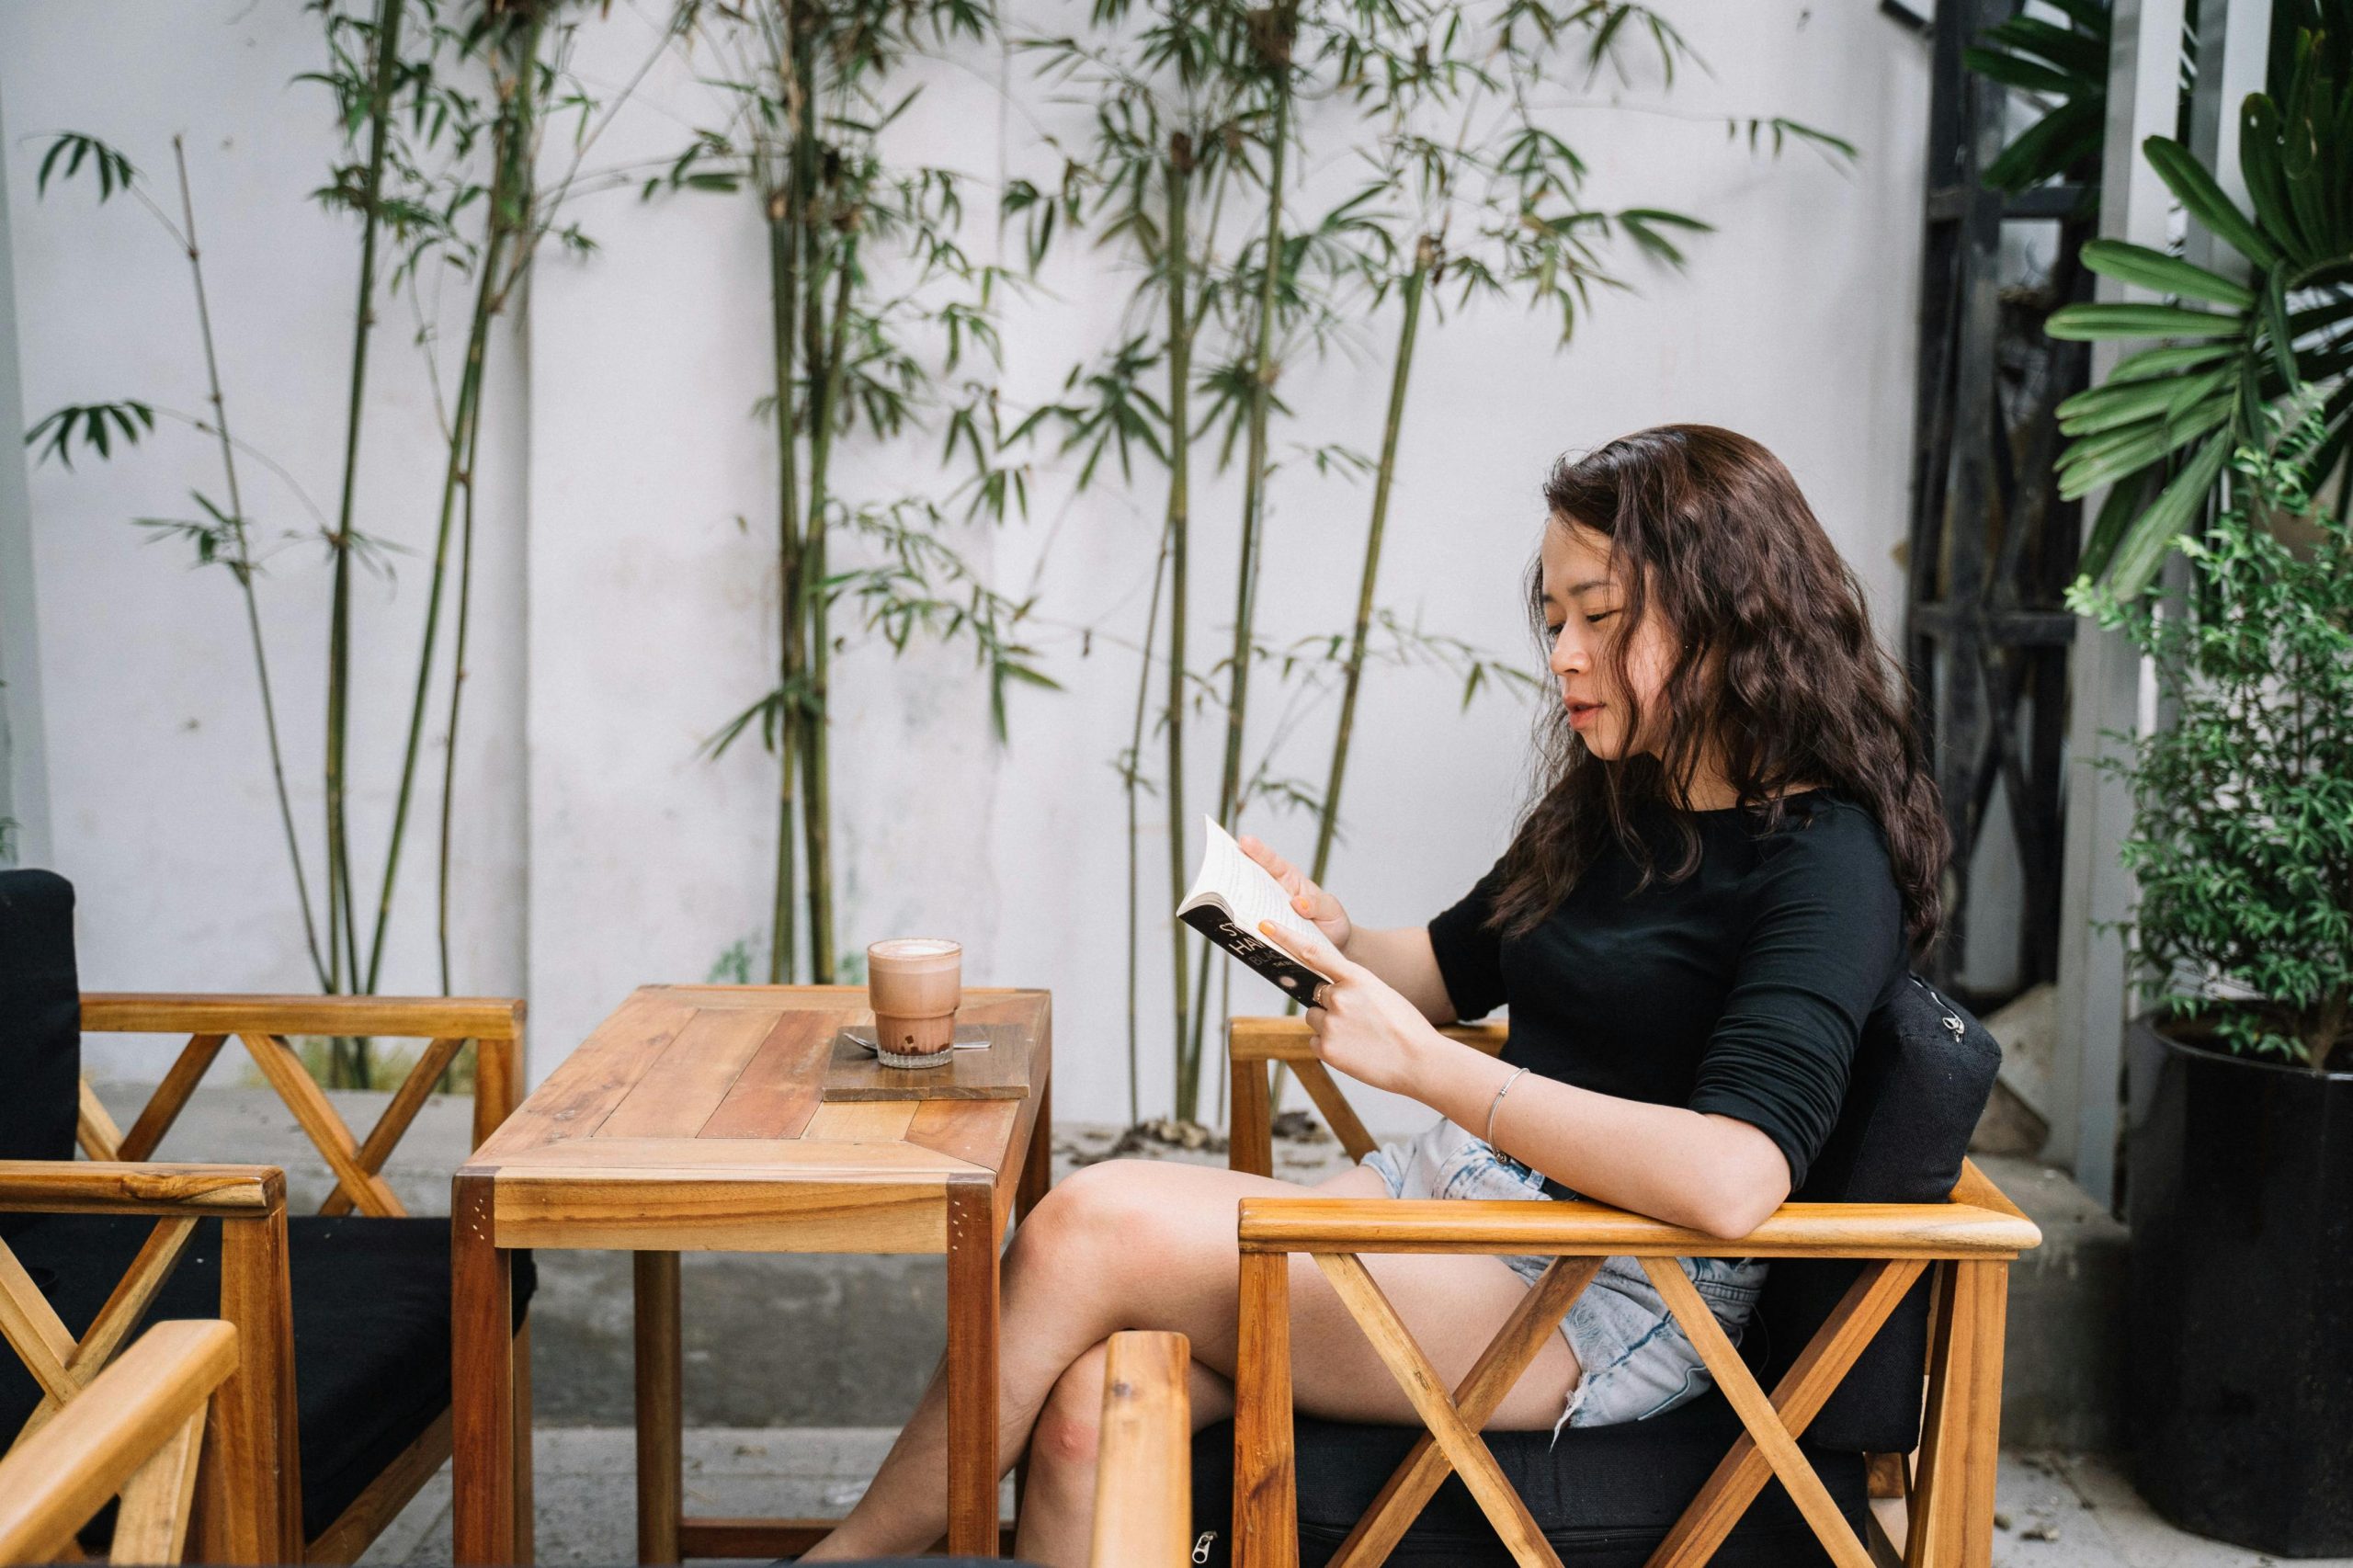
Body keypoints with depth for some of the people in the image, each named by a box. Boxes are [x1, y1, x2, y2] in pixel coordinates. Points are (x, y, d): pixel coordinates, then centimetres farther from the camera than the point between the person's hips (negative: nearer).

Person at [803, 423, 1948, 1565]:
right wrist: (1331, 936, 1)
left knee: (1093, 1227, -18)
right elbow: (1450, 968, 24)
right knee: (1093, 1394, -17)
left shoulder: (1825, 861, -14)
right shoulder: (1611, 804, 12)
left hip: (1611, 1300, -8)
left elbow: (1733, 1181, -28)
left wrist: (1422, 1063, -27)